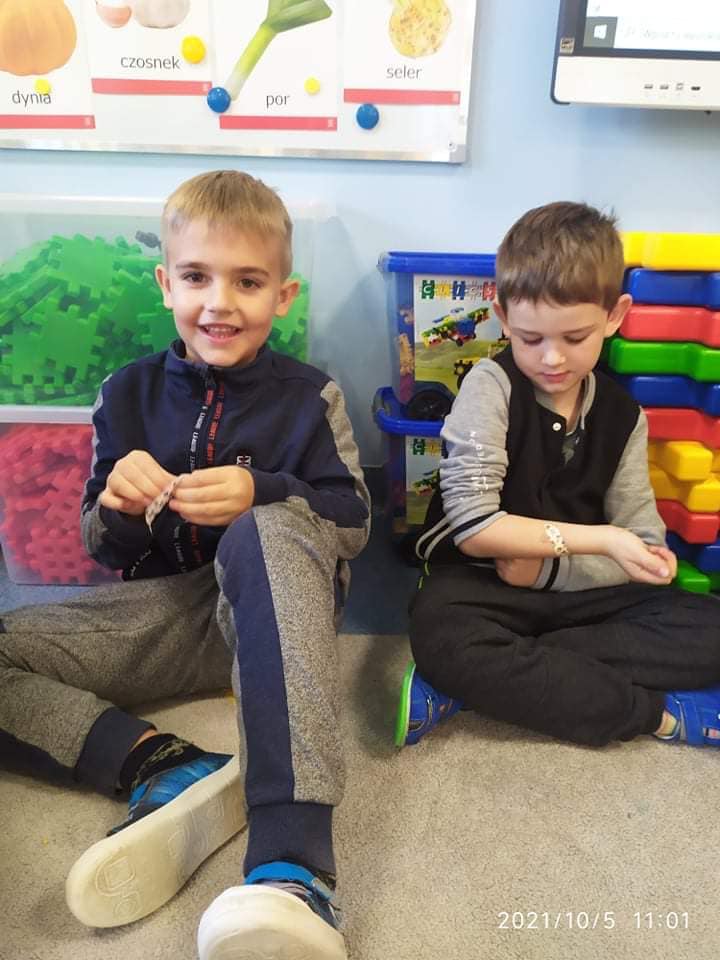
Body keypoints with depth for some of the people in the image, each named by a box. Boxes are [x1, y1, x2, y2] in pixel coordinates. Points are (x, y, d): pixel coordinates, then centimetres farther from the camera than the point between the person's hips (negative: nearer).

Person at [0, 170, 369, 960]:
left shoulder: (309, 397, 1)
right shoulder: (130, 393, 7)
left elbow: (353, 524, -3)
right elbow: (102, 549, 11)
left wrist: (260, 495, -21)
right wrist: (118, 506, -14)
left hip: (273, 605, -3)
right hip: (165, 611, 4)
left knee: (269, 531, -37)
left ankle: (293, 859, -45)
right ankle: (162, 766, -26)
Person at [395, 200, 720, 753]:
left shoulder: (623, 416, 4)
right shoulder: (491, 386, -10)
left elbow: (643, 552, 1)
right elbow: (473, 527, -18)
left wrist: (547, 566, -15)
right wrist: (597, 540, -19)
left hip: (577, 593, 4)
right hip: (480, 585, -4)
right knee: (439, 634, -37)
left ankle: (489, 683, -21)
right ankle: (660, 713, -22)